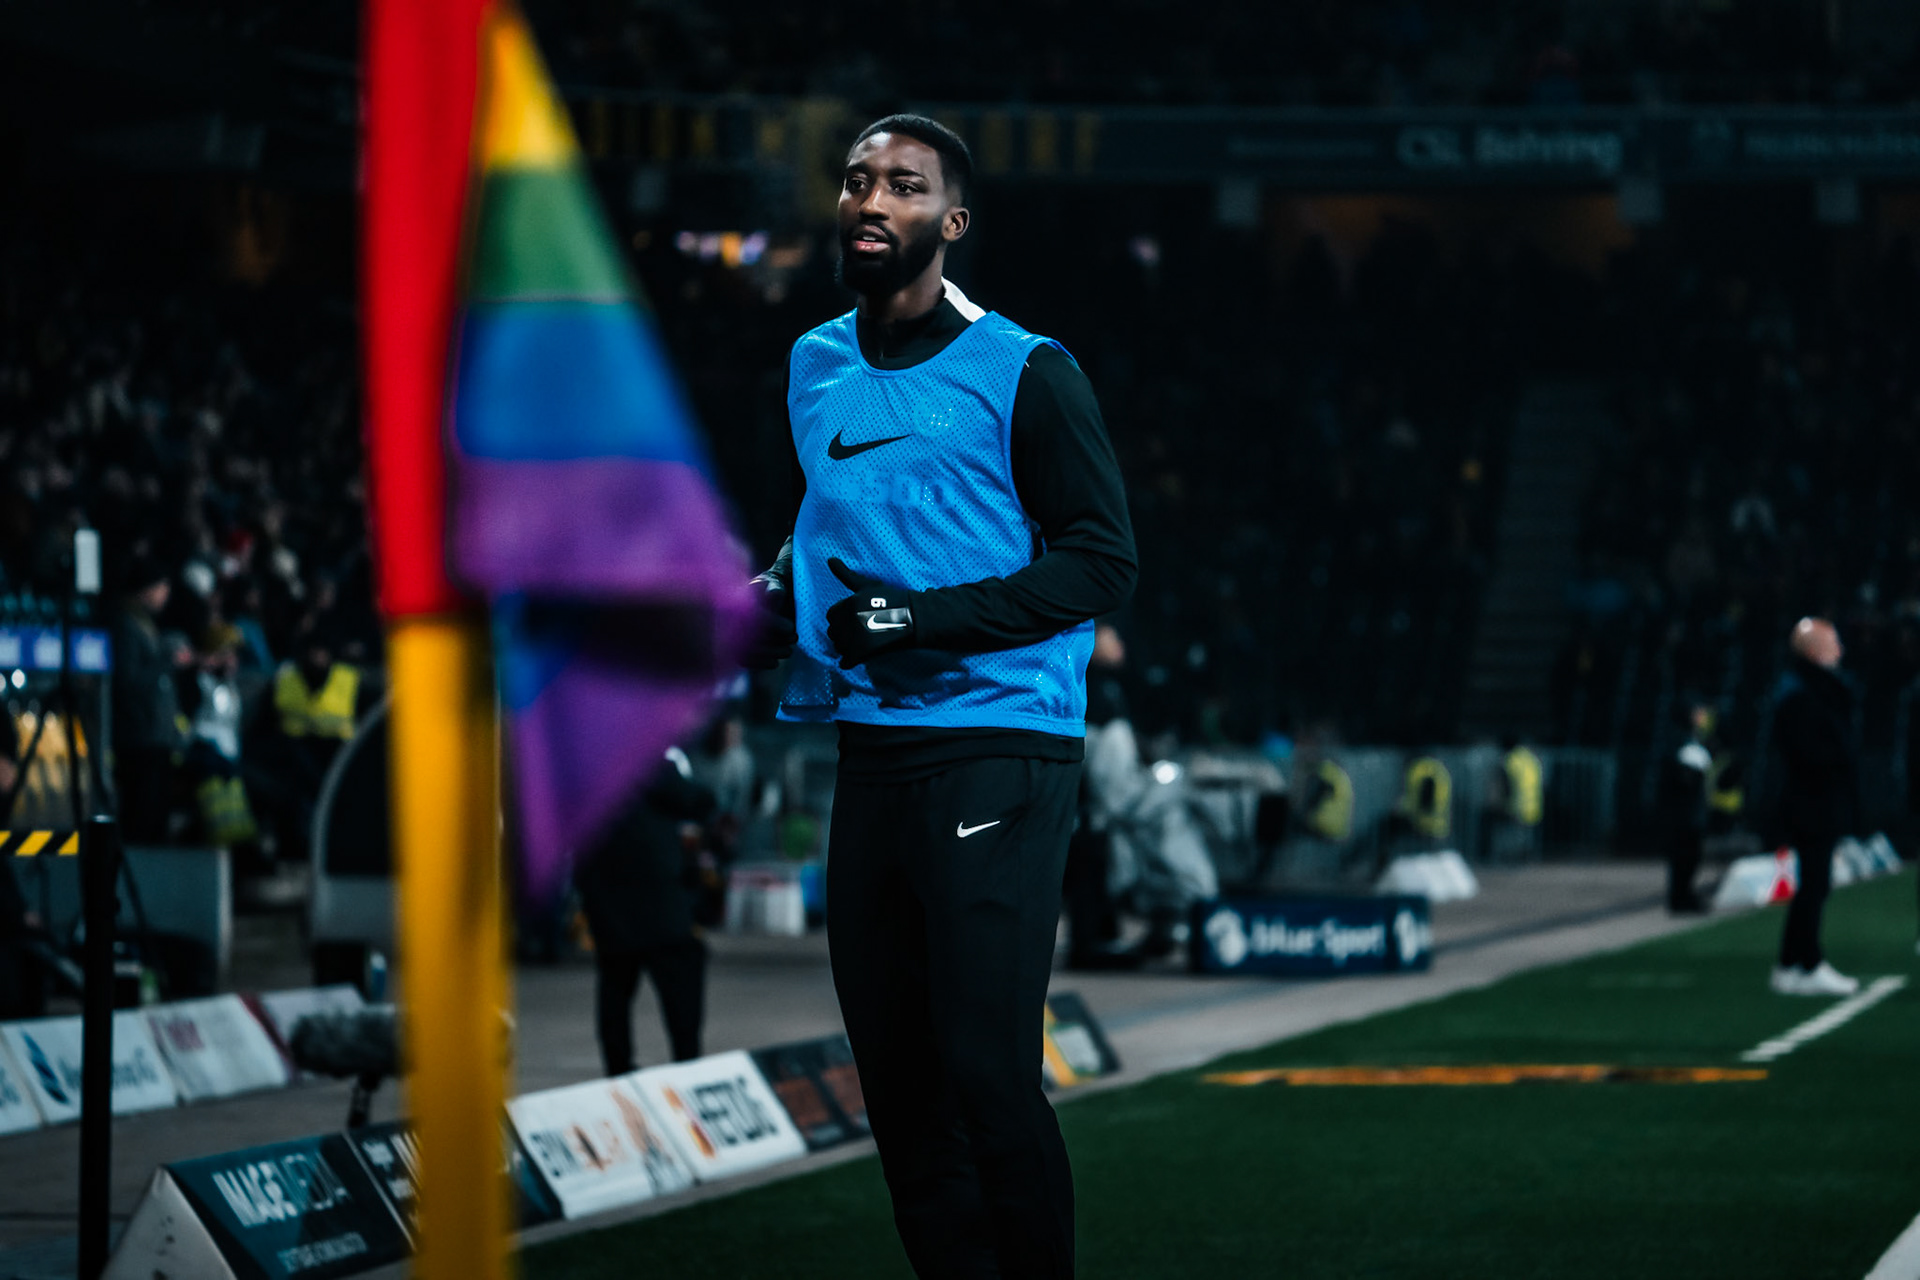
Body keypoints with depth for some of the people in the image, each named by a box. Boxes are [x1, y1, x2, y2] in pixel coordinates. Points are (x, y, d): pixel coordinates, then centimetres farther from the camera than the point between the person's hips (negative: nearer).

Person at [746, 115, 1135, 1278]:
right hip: (869, 750, 7)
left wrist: (932, 618, -16)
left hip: (996, 751, -6)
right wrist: (785, 587, 11)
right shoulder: (815, 367, 15)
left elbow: (1102, 566, -8)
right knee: (897, 1080, 7)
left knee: (989, 1075, -12)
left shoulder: (1023, 374, -5)